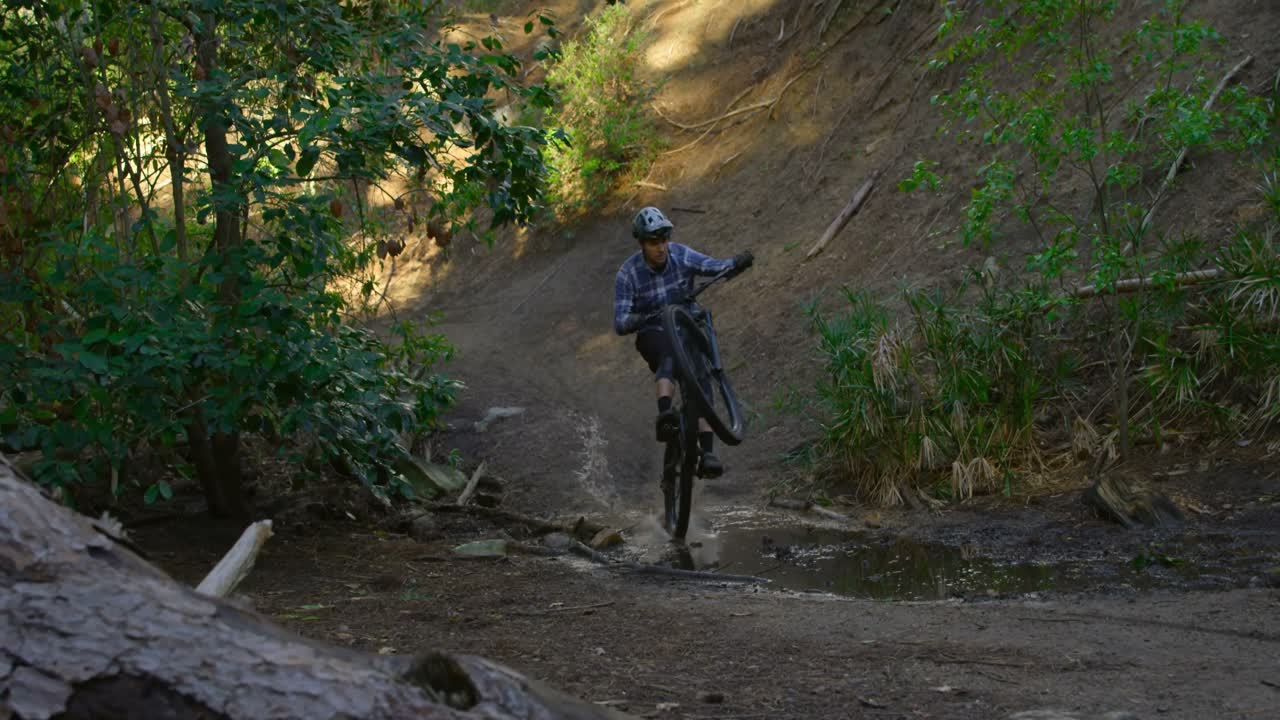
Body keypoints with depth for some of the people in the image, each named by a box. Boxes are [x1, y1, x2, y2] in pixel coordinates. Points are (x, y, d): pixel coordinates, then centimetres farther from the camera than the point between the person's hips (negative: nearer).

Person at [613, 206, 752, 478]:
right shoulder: (628, 274, -17)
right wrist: (647, 317, -40)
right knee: (670, 354, -37)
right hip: (653, 335, -2)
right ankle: (665, 414, -56)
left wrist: (738, 263, -42)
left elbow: (718, 268, -20)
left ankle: (707, 453, -27)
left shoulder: (681, 255, -11)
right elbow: (620, 324, -22)